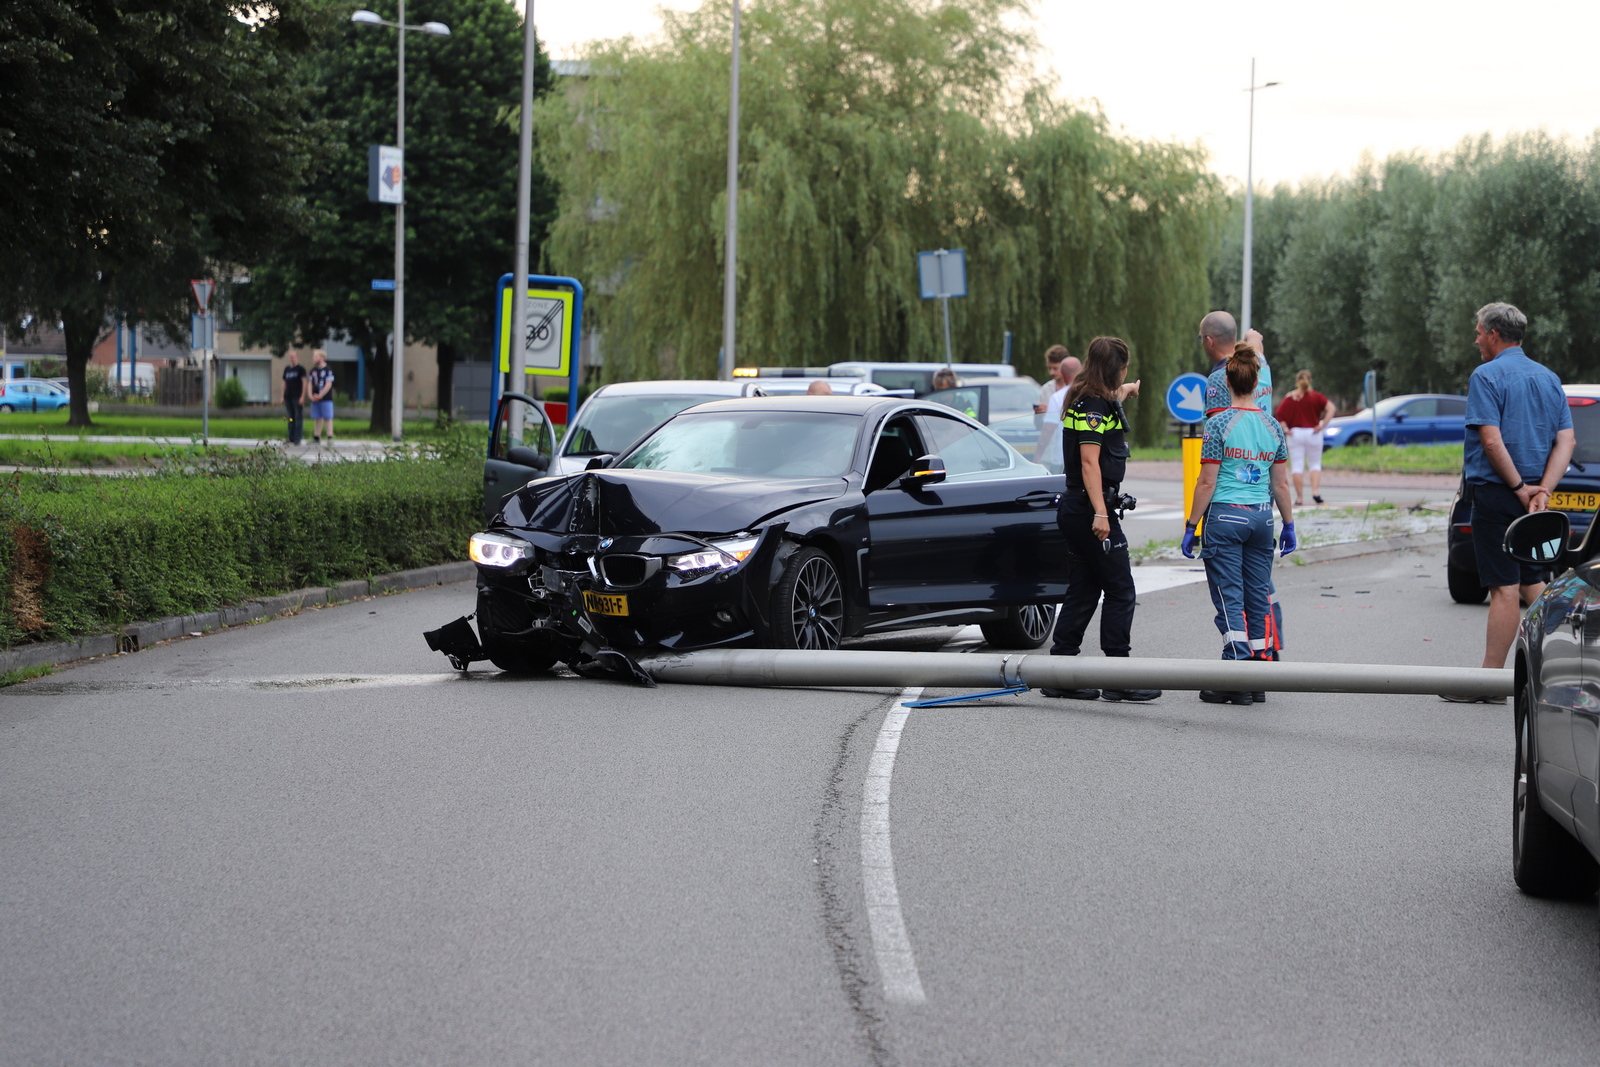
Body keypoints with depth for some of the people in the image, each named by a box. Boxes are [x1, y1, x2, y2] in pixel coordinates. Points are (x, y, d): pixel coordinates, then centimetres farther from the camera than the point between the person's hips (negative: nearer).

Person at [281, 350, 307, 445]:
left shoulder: (300, 369, -1)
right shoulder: (287, 369, 15)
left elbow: (304, 382, -6)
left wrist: (302, 397, -14)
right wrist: (283, 396, 13)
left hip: (297, 397, -6)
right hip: (288, 397, 6)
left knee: (298, 417, -7)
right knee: (290, 418, 8)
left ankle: (298, 439, -8)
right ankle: (291, 438, 11)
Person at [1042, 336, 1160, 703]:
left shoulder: (1088, 402, 15)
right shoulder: (1093, 406, -15)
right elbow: (1089, 462, -22)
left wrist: (1122, 394, 61)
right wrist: (1100, 513, -27)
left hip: (1075, 509, 10)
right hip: (1089, 508, -10)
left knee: (1083, 591, 12)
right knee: (1120, 592, -5)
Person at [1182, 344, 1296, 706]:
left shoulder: (1220, 424, -8)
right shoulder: (1272, 426, 5)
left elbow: (1207, 482, -8)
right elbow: (1281, 484, 10)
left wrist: (1191, 526, -2)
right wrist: (1289, 525, 21)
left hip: (1225, 516, -4)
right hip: (1261, 516, 4)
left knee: (1230, 599, -3)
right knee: (1258, 598, 9)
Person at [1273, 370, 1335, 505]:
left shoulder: (1289, 397, 1)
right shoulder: (1315, 396, 1)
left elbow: (1278, 415, -8)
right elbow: (1331, 408, -11)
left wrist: (1285, 429, -4)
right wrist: (1322, 425, -11)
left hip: (1295, 433, 0)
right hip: (1313, 433, 0)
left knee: (1297, 467, 2)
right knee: (1315, 464, 12)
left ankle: (1299, 498, 1)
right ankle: (1315, 491, -7)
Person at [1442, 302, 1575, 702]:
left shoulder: (1487, 376, -9)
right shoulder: (1549, 379, 13)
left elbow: (1491, 440, -19)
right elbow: (1566, 440, 5)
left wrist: (1519, 487, -10)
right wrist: (1542, 491, -5)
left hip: (1496, 493, -7)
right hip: (1533, 497, 7)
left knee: (1505, 589, -8)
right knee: (1535, 586, 13)